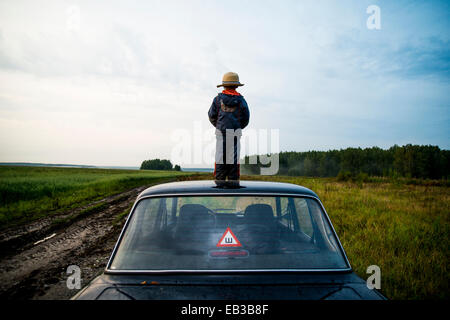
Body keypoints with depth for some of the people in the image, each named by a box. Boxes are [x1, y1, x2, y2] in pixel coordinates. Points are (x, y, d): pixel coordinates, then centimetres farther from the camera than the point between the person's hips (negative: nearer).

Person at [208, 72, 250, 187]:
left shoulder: (218, 99, 3)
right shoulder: (241, 100, 2)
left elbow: (212, 115, 4)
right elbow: (246, 117, 2)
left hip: (221, 132, 0)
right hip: (236, 132, 0)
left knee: (220, 156, 3)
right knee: (234, 156, 4)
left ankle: (220, 181, 2)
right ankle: (233, 181, 4)